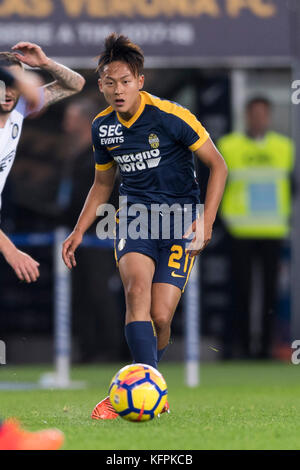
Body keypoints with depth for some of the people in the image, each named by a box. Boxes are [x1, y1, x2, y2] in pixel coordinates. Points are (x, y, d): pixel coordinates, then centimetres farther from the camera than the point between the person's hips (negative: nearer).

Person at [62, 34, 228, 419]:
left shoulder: (171, 116, -12)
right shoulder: (103, 127, 4)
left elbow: (217, 164, -4)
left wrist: (206, 221, -13)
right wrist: (79, 231, 13)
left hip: (179, 220, -3)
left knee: (161, 317, -13)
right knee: (137, 288, -28)